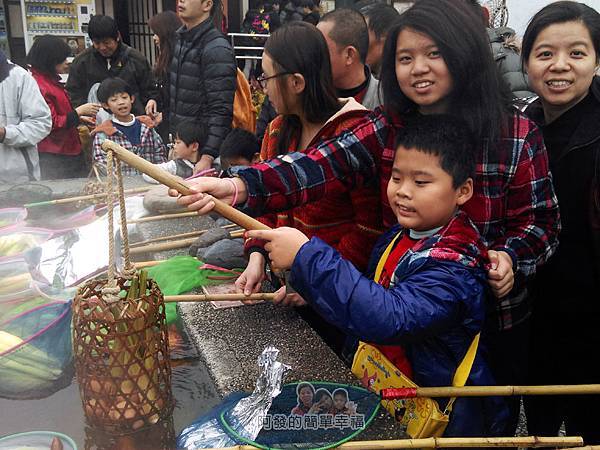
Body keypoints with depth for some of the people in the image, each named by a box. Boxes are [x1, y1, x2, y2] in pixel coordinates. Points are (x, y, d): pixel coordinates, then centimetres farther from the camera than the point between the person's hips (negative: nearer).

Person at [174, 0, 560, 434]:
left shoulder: (517, 134, -12)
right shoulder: (386, 128, -7)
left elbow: (541, 218, -5)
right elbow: (326, 163, -23)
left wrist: (511, 256, -27)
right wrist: (239, 186, -38)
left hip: (494, 321, -2)